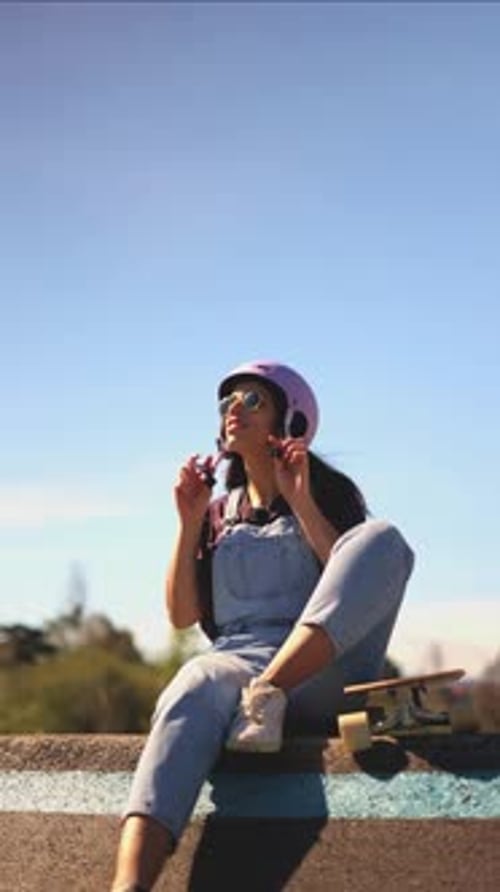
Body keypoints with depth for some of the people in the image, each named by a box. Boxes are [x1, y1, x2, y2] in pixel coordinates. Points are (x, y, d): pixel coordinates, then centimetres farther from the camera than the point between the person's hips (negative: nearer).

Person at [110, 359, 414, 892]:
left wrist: (302, 503, -3)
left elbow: (358, 580, 1)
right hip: (237, 661, 1)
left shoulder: (331, 492, 18)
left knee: (382, 537, -27)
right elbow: (181, 615, 18)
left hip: (323, 675, -1)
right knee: (195, 686, -40)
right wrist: (190, 522, 9)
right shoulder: (217, 513, 26)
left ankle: (267, 695, -42)